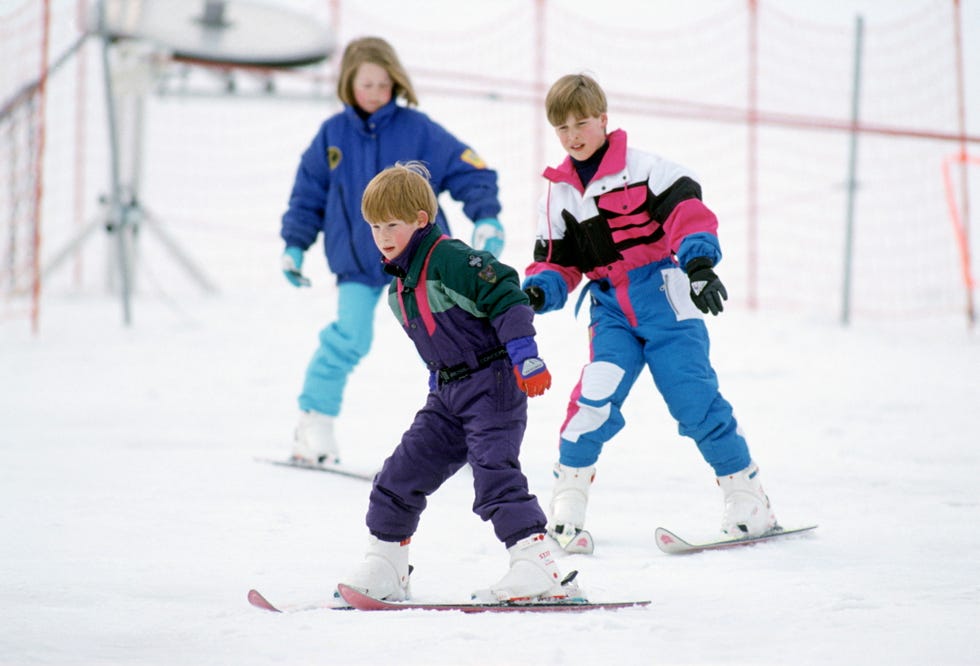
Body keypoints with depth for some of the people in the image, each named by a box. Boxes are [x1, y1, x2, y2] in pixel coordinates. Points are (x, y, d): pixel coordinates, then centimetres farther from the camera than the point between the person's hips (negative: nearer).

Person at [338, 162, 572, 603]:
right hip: (448, 393, 9)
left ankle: (537, 568, -21)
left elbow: (503, 293, -22)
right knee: (401, 476, 7)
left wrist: (524, 354, -27)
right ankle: (383, 570, 19)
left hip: (492, 383, -9)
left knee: (495, 475, -20)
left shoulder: (450, 258, -16)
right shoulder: (399, 288, 13)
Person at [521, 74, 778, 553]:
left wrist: (698, 260, -28)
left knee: (693, 396, -7)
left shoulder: (641, 168, -5)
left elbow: (686, 209, -14)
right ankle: (568, 494, -6)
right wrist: (540, 289, -5)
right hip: (611, 308, 3)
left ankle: (744, 491, 7)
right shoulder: (558, 195, 11)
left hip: (664, 296, -3)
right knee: (597, 393, -17)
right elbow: (557, 261, 15)